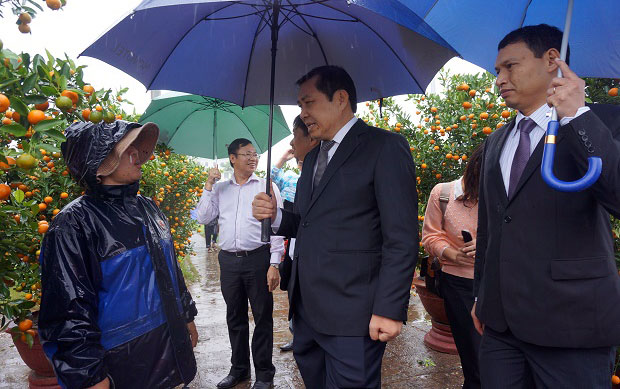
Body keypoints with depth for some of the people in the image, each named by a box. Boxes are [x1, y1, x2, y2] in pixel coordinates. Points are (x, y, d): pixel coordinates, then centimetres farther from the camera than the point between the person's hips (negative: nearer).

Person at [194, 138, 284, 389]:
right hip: (229, 260, 3)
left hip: (258, 258, -3)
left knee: (263, 317, 4)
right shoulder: (220, 189, 11)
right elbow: (203, 218, 6)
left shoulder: (267, 187, 1)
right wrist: (209, 186, 0)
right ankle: (239, 369, 32)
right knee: (235, 318, 15)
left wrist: (274, 264, -10)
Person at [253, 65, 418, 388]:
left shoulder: (385, 147, -8)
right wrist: (276, 216, 1)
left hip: (352, 315, -7)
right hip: (306, 310, 8)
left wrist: (390, 310, -18)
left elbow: (401, 239, -14)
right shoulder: (312, 158, 17)